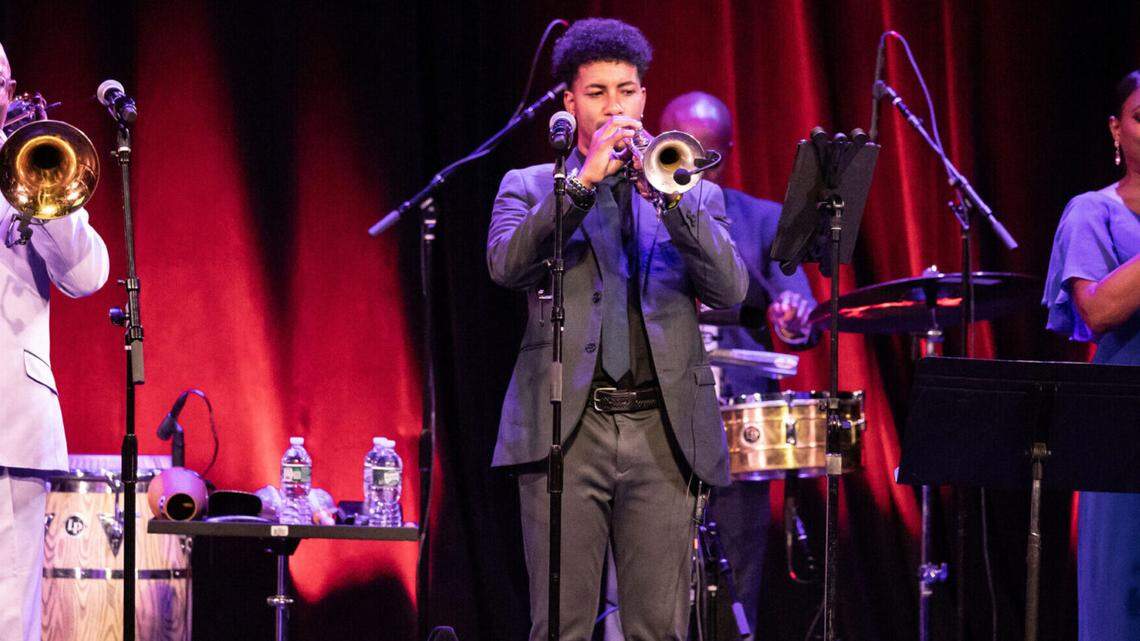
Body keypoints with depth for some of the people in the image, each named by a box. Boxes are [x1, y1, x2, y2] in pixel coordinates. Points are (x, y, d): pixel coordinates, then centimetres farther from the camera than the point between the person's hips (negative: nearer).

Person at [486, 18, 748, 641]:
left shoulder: (694, 194, 18)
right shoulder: (530, 188, 13)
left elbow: (731, 290, 2)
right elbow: (505, 263, -7)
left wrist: (672, 200, -10)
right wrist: (585, 180, -13)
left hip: (664, 438, 1)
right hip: (566, 430, -1)